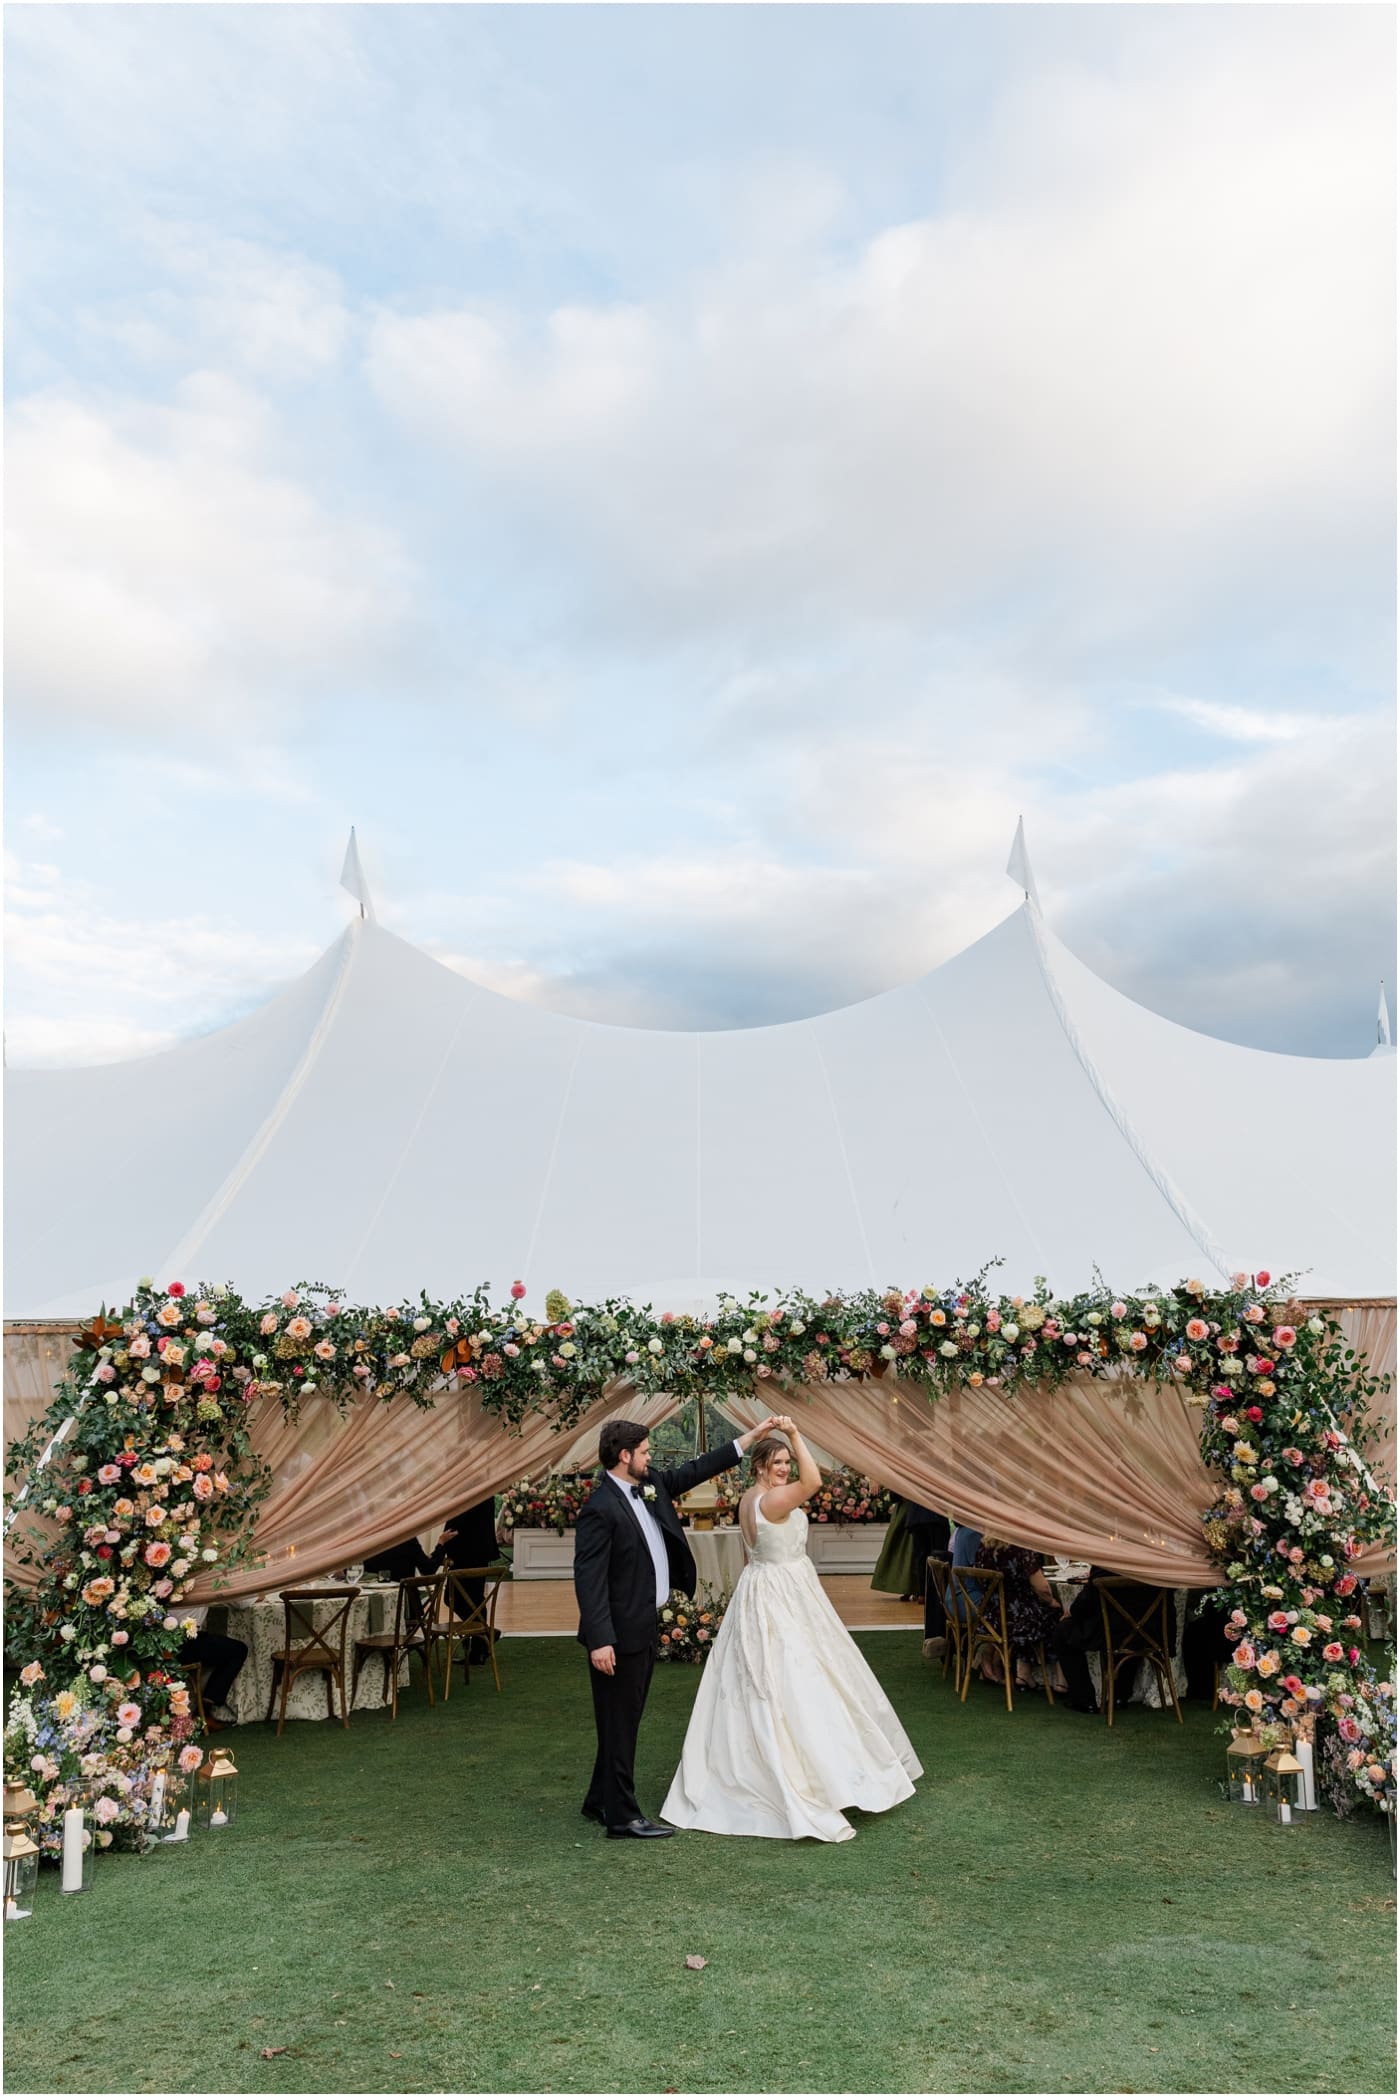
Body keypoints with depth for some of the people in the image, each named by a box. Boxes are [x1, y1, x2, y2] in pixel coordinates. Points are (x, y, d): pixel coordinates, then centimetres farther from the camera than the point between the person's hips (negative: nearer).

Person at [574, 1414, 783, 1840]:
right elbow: (588, 1578, -23)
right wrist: (599, 1640, -26)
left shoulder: (649, 1485, 5)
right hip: (619, 1633, -9)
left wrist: (752, 1436, 11)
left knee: (625, 1721, 19)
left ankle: (600, 1801, 32)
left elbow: (696, 1470, 13)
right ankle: (622, 1817, 14)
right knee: (619, 1724, 3)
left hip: (644, 1628, 9)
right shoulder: (600, 1508, -21)